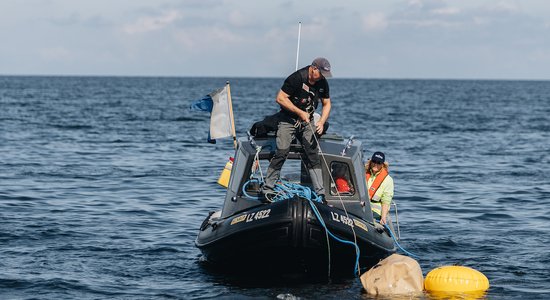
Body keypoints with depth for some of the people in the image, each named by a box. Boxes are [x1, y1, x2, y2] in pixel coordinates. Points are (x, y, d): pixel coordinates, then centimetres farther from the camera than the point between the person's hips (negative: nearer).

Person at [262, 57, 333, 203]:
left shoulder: (323, 83, -1)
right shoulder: (297, 78, -20)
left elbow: (326, 104, 10)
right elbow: (280, 98, -19)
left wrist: (321, 122, -7)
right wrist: (300, 113, -19)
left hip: (307, 121, 5)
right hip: (288, 120, -5)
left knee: (313, 155, -2)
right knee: (281, 153, -15)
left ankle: (320, 193, -1)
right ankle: (267, 189, -7)